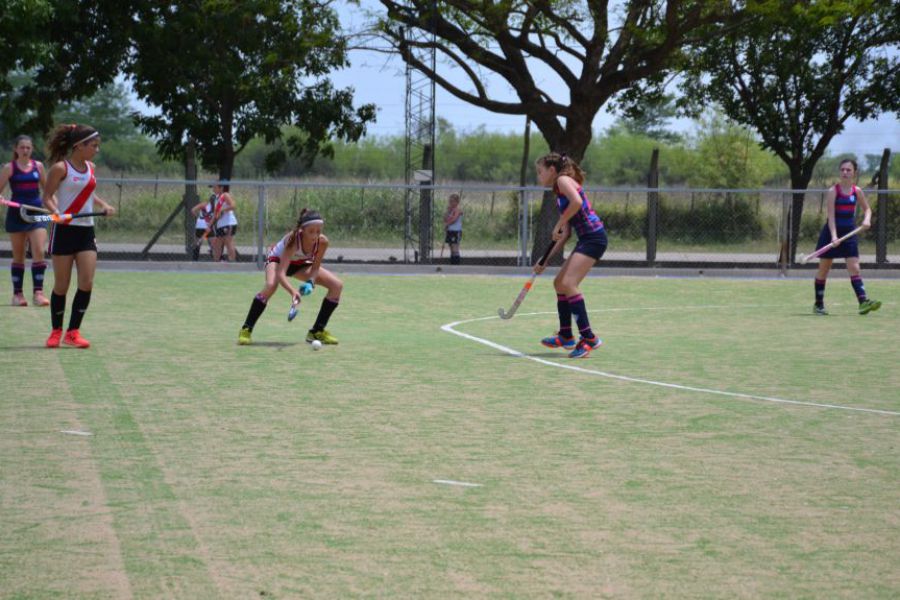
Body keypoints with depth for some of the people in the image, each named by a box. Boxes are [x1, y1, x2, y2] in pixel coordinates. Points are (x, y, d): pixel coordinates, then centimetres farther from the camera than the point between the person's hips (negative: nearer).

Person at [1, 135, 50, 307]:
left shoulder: (38, 166, 7)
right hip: (16, 214, -2)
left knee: (39, 252, -11)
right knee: (18, 256, 5)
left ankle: (38, 292, -11)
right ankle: (17, 293, 13)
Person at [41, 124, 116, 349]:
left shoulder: (90, 168, 9)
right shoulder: (60, 168, -9)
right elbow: (47, 197, -8)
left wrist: (104, 206, 10)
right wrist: (56, 212, -27)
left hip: (86, 231, 5)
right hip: (64, 231, -5)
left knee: (87, 283, -7)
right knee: (61, 285, 1)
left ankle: (73, 332, 3)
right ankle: (56, 331, 16)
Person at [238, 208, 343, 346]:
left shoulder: (322, 242, -29)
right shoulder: (293, 240, -41)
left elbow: (315, 267, -14)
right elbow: (281, 274, -48)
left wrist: (310, 282, -36)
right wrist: (293, 292, -65)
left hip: (300, 264, 5)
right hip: (278, 259, -5)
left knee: (337, 285, -8)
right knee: (271, 285, -38)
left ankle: (317, 332, 4)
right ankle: (246, 330, -23)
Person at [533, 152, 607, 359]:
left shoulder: (564, 180, -4)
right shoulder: (559, 194, 22)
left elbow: (577, 202, -25)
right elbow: (566, 234, 20)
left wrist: (558, 224, -14)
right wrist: (546, 260, 18)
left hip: (593, 237, -10)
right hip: (585, 240, 10)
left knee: (568, 283, -18)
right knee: (559, 283, 16)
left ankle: (588, 337, -18)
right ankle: (566, 337, 25)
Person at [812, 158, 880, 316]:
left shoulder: (857, 191, 3)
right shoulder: (833, 191, -10)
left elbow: (867, 208, 17)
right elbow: (831, 215, -16)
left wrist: (867, 219, -6)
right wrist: (834, 236, -26)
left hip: (849, 232, 3)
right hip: (832, 232, -3)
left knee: (854, 269, -8)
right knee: (823, 269, 8)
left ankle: (863, 302, -18)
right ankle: (818, 304, 18)